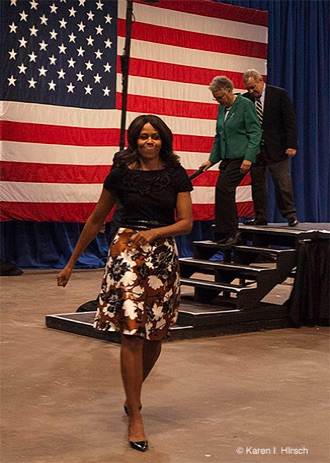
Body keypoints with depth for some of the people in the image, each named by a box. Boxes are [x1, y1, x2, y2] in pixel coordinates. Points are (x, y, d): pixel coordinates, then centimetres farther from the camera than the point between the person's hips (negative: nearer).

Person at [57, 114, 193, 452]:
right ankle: (135, 418, -4)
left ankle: (133, 396, 35)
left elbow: (186, 222, 0)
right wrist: (71, 262, 12)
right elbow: (96, 220, 10)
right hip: (127, 254, -2)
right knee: (132, 335, -10)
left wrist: (154, 233, -19)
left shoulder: (176, 175, 5)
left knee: (155, 336, 9)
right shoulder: (121, 174, 3)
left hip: (164, 256, 2)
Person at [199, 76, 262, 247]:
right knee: (225, 193, 4)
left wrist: (249, 158, -19)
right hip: (227, 157, 8)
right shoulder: (222, 108, 14)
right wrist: (212, 159, 16)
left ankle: (230, 232, -11)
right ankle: (230, 234, 12)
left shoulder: (245, 105, -8)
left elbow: (255, 133, -12)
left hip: (242, 156, -8)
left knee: (223, 188, -17)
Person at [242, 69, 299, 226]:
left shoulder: (279, 94, -2)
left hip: (276, 148, -3)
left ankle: (290, 214, 7)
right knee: (257, 184, 5)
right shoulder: (245, 99, 6)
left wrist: (291, 145, -11)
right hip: (255, 149, 3)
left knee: (283, 182, -5)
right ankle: (260, 217, 12)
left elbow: (290, 121, -4)